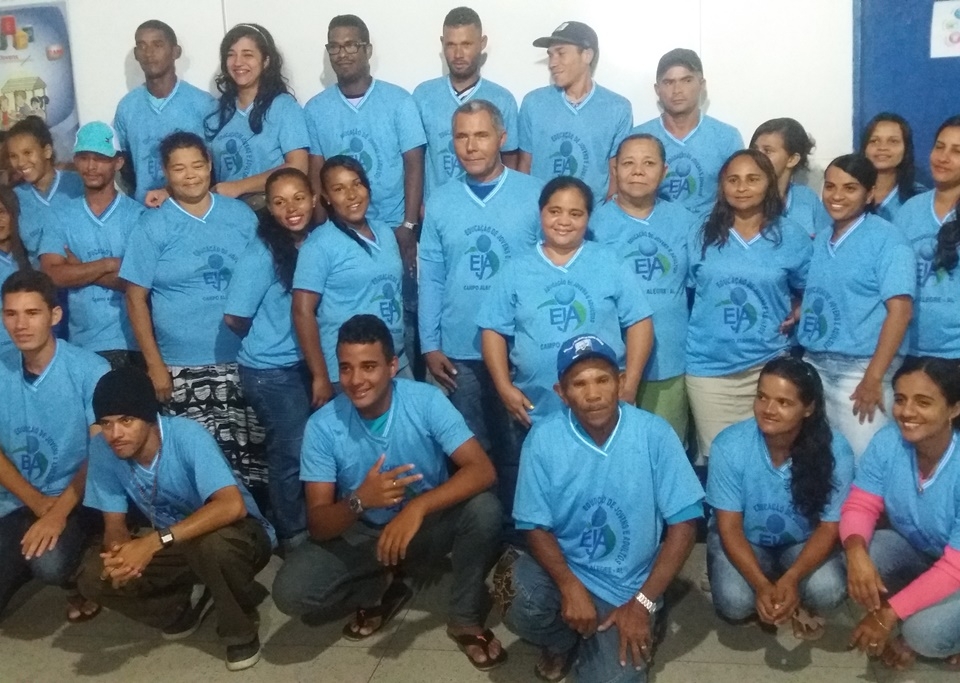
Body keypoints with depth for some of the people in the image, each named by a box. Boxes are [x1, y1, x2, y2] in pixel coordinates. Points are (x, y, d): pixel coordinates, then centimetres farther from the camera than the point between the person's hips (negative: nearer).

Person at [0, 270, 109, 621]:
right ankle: (29, 561, 19)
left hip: (75, 499, -3)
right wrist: (39, 504, -12)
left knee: (50, 564, -32)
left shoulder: (90, 369, -13)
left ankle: (75, 579, 3)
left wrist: (58, 512, -21)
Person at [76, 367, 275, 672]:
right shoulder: (102, 449, -15)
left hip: (238, 535, -5)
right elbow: (115, 523, -7)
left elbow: (232, 506, -41)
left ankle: (242, 630, -9)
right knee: (94, 575, -16)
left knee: (210, 542, -39)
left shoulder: (187, 435, -29)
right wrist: (120, 553, -32)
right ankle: (185, 610, 8)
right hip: (175, 546, 5)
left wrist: (155, 542, -45)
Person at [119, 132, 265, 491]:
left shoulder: (242, 215, 5)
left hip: (242, 362, 2)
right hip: (182, 368, -2)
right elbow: (136, 299, -1)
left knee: (251, 456, 2)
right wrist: (154, 365, -6)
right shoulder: (152, 226, -1)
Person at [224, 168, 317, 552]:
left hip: (307, 363, 5)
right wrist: (269, 341, 3)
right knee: (292, 451, 4)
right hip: (271, 370, -5)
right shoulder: (262, 254, -16)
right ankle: (293, 534, 23)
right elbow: (235, 318, -12)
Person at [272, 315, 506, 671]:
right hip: (360, 534, 1)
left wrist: (417, 507, -44)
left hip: (428, 525, -1)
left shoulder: (426, 400, -20)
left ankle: (465, 618, -6)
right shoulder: (322, 426, -18)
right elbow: (317, 525, -18)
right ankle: (381, 590, 9)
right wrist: (359, 501, -41)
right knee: (290, 592, -23)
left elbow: (482, 471, -29)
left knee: (483, 508, -31)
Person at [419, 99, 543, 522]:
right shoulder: (440, 203, 4)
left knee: (519, 448, 9)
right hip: (461, 352, 3)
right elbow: (430, 278, 5)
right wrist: (430, 345, 2)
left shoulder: (536, 195, -5)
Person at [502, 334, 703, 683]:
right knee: (522, 608, -30)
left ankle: (596, 643, 20)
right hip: (563, 568, 1)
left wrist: (642, 602, -15)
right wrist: (570, 587, -24)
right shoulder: (543, 439, -12)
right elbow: (536, 527, -7)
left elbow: (683, 524, -11)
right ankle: (563, 641, 7)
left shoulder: (654, 433, -14)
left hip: (628, 586, 0)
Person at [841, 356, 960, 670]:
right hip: (917, 550, 5)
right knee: (863, 555, -25)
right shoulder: (887, 442, -19)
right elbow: (860, 506, -13)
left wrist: (889, 614, -33)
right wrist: (856, 551, -37)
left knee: (926, 631, -30)